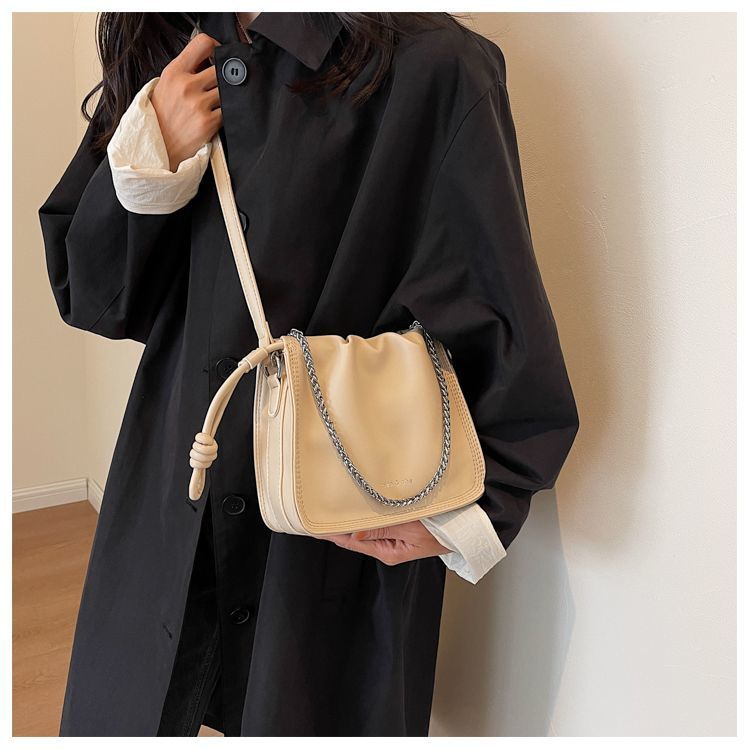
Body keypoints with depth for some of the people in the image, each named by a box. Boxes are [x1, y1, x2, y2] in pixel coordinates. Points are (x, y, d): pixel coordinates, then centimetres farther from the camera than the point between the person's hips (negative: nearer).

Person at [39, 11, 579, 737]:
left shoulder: (431, 66, -12)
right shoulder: (168, 69, 6)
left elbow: (500, 320, -10)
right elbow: (87, 295, 6)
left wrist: (466, 509, -14)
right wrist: (148, 162, -10)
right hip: (171, 506, 6)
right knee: (119, 711, 19)